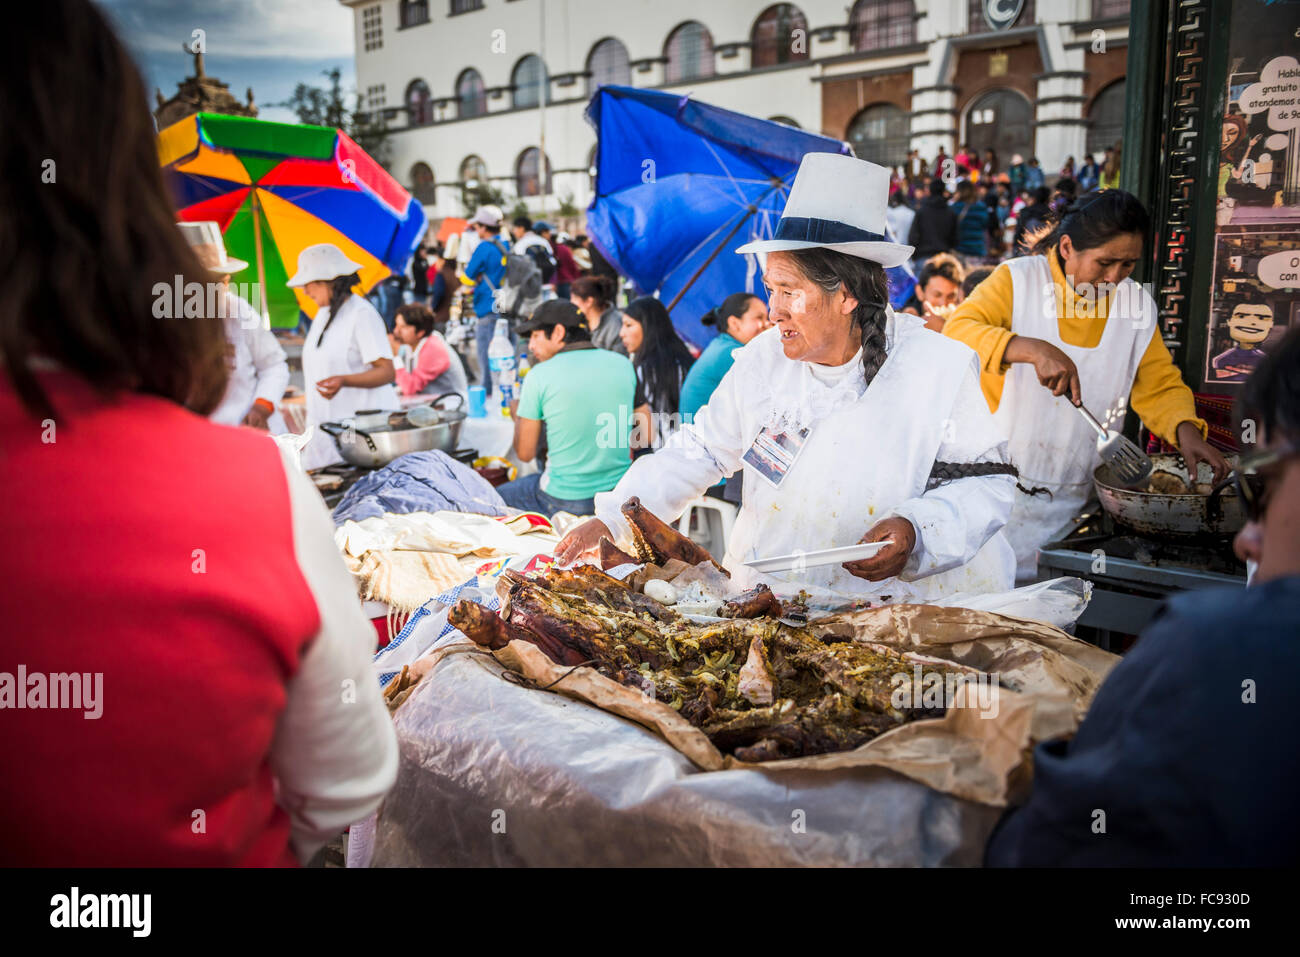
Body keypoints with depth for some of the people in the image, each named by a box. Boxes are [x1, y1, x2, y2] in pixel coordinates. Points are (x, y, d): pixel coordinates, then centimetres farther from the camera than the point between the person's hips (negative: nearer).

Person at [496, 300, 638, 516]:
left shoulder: (539, 375, -11)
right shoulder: (623, 364, 1)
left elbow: (525, 454, -3)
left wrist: (517, 415, 16)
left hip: (566, 503, -5)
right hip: (620, 496, 5)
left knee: (499, 496, 21)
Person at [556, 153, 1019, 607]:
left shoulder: (938, 367, -6)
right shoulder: (765, 358, 4)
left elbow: (988, 481, -3)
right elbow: (699, 451, 11)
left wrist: (916, 533, -22)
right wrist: (611, 521, 3)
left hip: (907, 602, -2)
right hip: (767, 599, 3)